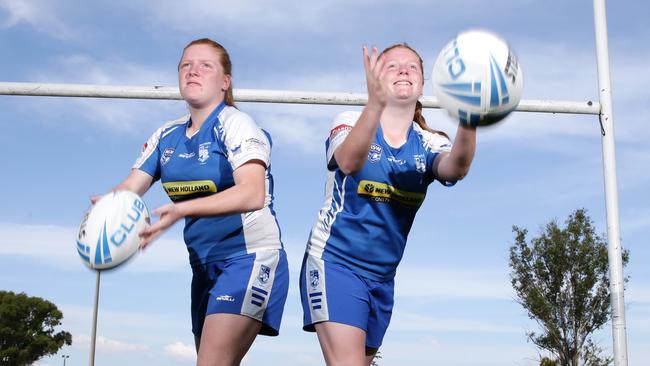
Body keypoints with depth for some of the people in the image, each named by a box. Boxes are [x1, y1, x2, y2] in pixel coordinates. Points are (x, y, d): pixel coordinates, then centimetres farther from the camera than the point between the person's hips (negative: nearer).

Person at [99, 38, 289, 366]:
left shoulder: (235, 124, -11)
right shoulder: (167, 136, 10)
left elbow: (253, 194, -27)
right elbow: (130, 188, 4)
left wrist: (181, 210, -39)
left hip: (250, 256, -7)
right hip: (204, 264, 7)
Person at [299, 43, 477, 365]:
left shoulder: (427, 143, 1)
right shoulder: (350, 123, -7)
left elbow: (455, 168, -23)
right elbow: (349, 162, -32)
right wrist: (376, 103, -49)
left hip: (382, 278, 5)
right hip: (335, 263, -5)